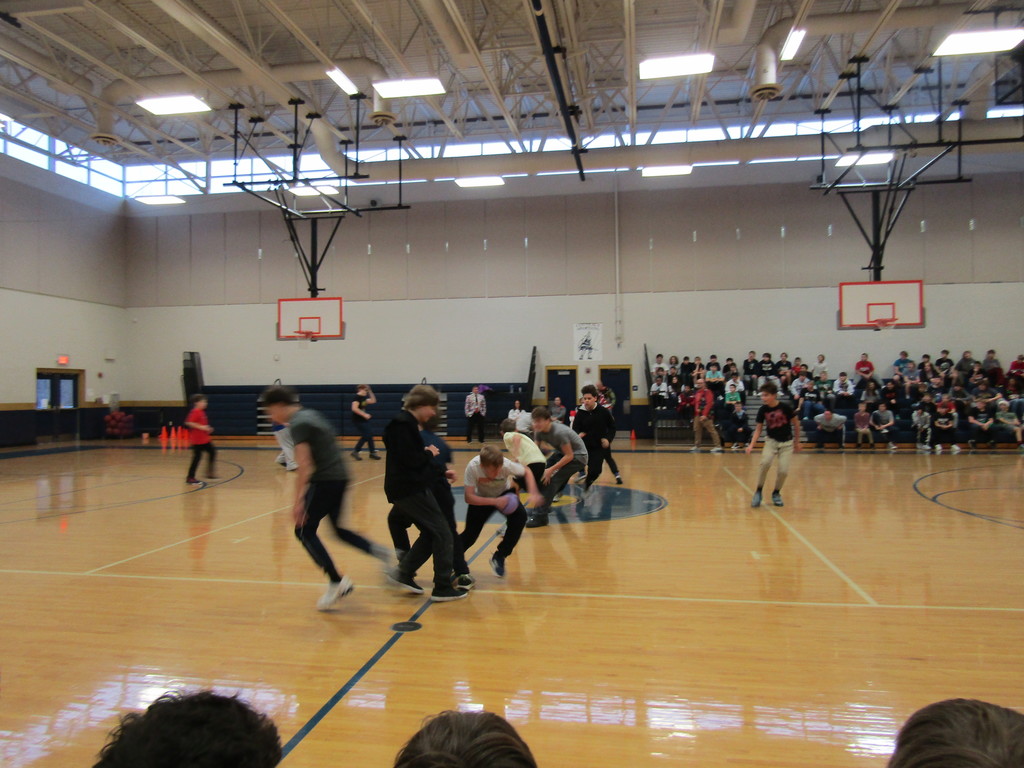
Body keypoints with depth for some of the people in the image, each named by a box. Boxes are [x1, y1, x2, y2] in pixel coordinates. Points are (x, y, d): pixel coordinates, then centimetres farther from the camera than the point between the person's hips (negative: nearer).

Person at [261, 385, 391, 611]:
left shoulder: (298, 424, -12)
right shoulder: (310, 414, 16)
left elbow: (304, 464, -20)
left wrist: (298, 500, -20)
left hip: (324, 480, -10)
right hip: (339, 476, 10)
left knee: (304, 531, 0)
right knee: (338, 529, 21)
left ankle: (336, 581, -4)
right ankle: (379, 552, 10)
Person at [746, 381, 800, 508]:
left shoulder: (785, 407, -16)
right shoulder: (763, 410, -9)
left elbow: (796, 423, -2)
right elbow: (758, 428, -2)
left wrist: (797, 442, 6)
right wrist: (751, 444, -15)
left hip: (787, 442, -1)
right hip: (771, 441, 1)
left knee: (783, 471, -9)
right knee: (765, 462, -26)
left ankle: (776, 493, 19)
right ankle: (759, 491, -9)